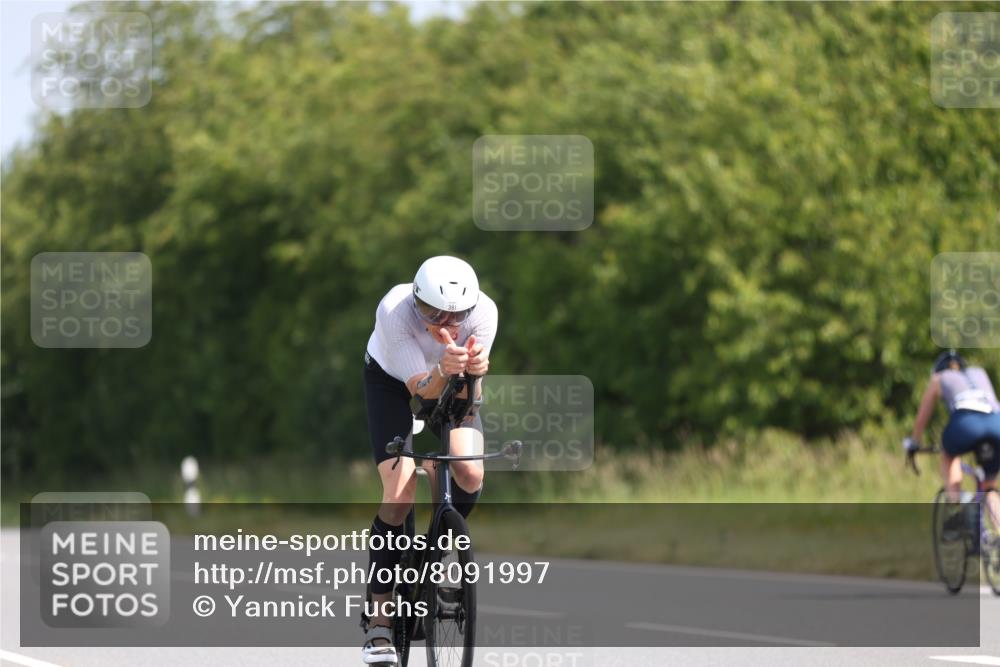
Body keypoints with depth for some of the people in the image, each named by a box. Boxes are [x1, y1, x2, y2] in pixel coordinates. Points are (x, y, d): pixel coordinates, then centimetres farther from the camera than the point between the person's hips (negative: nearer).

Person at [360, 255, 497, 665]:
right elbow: (421, 389, -37)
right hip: (392, 380, -2)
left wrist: (473, 368, -53)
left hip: (451, 384, 2)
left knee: (470, 475, -21)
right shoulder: (394, 310, -38)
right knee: (400, 495, -18)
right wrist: (443, 371, -59)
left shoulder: (483, 311, -33)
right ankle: (380, 620, -9)